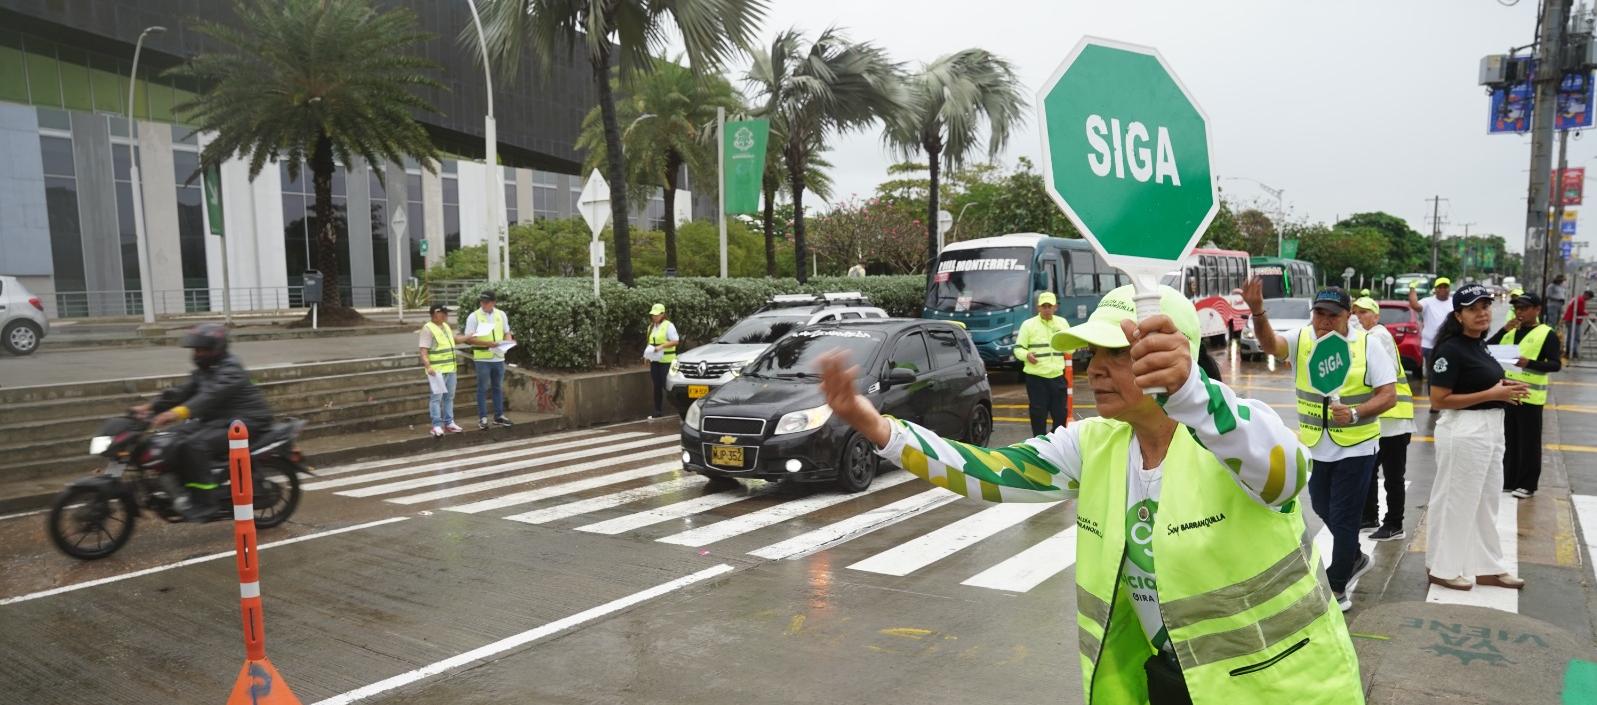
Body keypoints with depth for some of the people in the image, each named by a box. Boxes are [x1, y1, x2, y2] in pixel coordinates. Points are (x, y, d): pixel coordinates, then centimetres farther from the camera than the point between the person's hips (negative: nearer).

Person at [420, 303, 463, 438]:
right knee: (436, 398, -6)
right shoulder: (428, 329, -12)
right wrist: (428, 366, -31)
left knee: (449, 397, 14)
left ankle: (449, 423, 22)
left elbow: (453, 339, 33)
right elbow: (423, 351, -19)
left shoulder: (446, 326, 14)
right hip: (437, 370, -9)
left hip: (450, 369, 9)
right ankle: (437, 426, -5)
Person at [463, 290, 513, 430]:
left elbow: (507, 333, 14)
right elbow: (469, 339, -10)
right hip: (482, 358, -4)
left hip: (499, 357, 4)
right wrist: (487, 343, -22)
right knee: (483, 388, 1)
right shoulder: (474, 316, -5)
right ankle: (482, 418, 7)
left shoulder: (501, 315, 7)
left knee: (498, 388, 11)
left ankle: (499, 416, 20)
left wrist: (508, 342, -8)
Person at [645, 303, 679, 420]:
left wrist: (661, 346, -21)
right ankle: (658, 411, 13)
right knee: (657, 386, 8)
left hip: (666, 361, -7)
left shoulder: (668, 326, -7)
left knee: (667, 385, -8)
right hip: (655, 360, 7)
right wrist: (647, 355, 8)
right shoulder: (651, 327, 16)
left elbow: (675, 341, -14)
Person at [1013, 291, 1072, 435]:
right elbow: (1018, 349, -1)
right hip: (1036, 377, -3)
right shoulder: (1028, 324, -1)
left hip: (1057, 376, 4)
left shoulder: (1062, 323, 11)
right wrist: (1027, 355, -22)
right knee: (1038, 413, -1)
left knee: (1061, 413, 7)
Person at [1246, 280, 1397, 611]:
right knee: (1323, 510, 19)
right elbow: (1270, 343, -25)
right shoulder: (1301, 339, -3)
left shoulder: (1368, 347, -9)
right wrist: (1258, 312, -44)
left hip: (1355, 447, -4)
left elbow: (1389, 396, -9)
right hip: (1315, 446, 4)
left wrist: (1355, 414, -26)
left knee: (1343, 518, 1)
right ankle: (1355, 559, 45)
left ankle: (1337, 589, 14)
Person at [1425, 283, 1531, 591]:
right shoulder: (1452, 349, -17)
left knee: (1485, 500, 17)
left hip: (1490, 429, 9)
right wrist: (1493, 394, -20)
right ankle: (1442, 568, 14)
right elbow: (1439, 400, -21)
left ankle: (1486, 566, 30)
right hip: (1463, 432, -9)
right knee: (1456, 500, 2)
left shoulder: (1479, 345, 9)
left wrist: (1505, 389, 3)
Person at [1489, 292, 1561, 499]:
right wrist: (1504, 330, -10)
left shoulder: (1547, 334, -6)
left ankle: (1527, 484, 11)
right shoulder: (1510, 331, 10)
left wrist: (1529, 363, -28)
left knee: (1529, 442, 2)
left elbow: (1556, 365, -12)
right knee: (1508, 440, 12)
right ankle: (1509, 480, 21)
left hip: (1530, 396, -5)